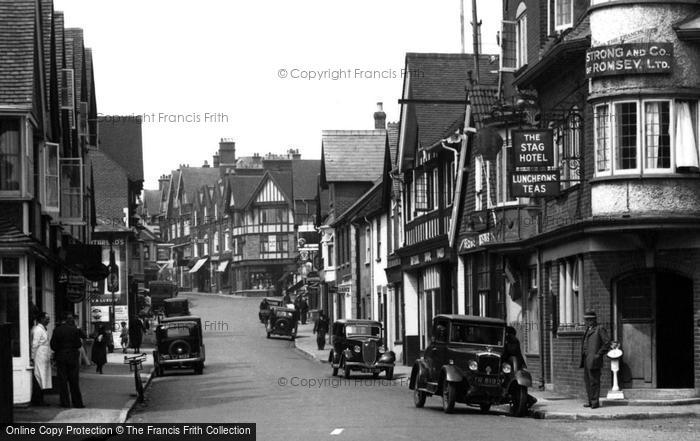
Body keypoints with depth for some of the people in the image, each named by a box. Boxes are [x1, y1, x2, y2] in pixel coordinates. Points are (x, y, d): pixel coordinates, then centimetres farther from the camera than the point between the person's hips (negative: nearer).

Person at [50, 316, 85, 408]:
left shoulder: (56, 330, -1)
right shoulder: (74, 330, -7)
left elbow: (53, 345, -2)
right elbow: (78, 344, -7)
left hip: (60, 357, 1)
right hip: (72, 357, -1)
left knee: (62, 381, 5)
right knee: (74, 382, 4)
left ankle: (65, 402, 3)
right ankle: (77, 403, 4)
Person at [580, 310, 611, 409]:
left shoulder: (600, 329, -6)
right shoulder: (588, 330, 20)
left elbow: (607, 342, -13)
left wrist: (599, 354, -15)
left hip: (594, 359, -9)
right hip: (586, 359, 9)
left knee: (594, 381, -8)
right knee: (587, 380, 9)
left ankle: (595, 402, -5)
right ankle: (591, 401, 14)